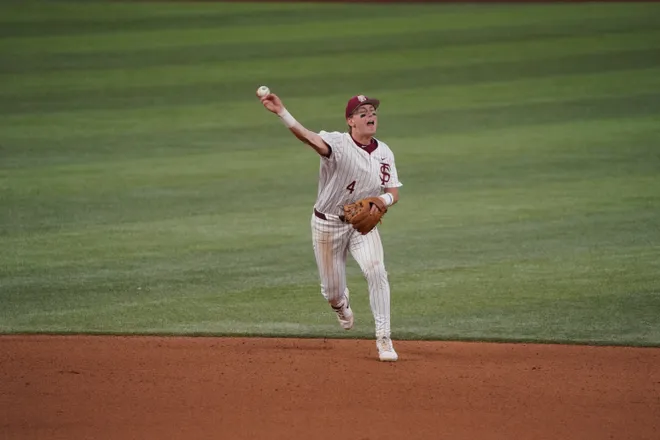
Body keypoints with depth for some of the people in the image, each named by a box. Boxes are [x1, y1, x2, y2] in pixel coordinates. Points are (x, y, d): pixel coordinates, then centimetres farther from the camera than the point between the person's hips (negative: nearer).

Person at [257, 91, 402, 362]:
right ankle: (341, 305, 48)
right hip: (328, 224, -2)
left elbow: (394, 192, 0)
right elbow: (310, 138, -39)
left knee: (376, 272, -21)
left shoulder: (384, 153, -3)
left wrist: (380, 201, -25)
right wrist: (281, 112, -57)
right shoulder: (338, 143, -19)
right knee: (332, 291, 8)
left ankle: (383, 339, -14)